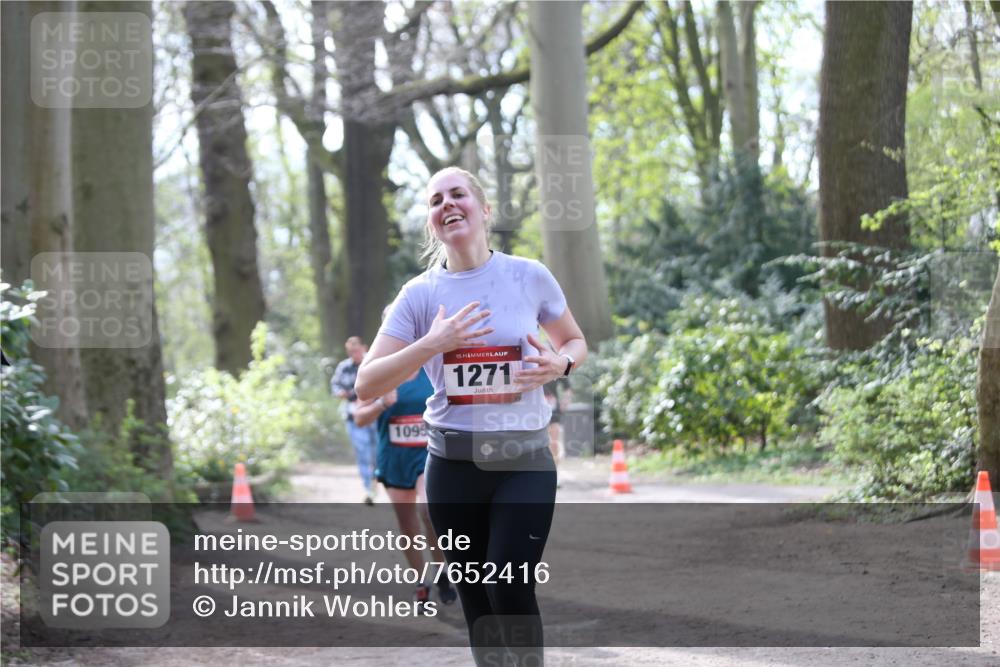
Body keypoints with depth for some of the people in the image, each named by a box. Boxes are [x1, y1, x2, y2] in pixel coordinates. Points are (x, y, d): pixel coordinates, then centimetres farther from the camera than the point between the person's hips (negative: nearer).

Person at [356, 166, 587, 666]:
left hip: (524, 460, -1)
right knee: (476, 600, 7)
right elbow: (366, 385, -5)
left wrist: (559, 363, -8)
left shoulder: (529, 277, -1)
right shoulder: (420, 294, -1)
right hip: (454, 464, 2)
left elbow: (576, 342, 16)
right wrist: (432, 344, -18)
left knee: (510, 589, -16)